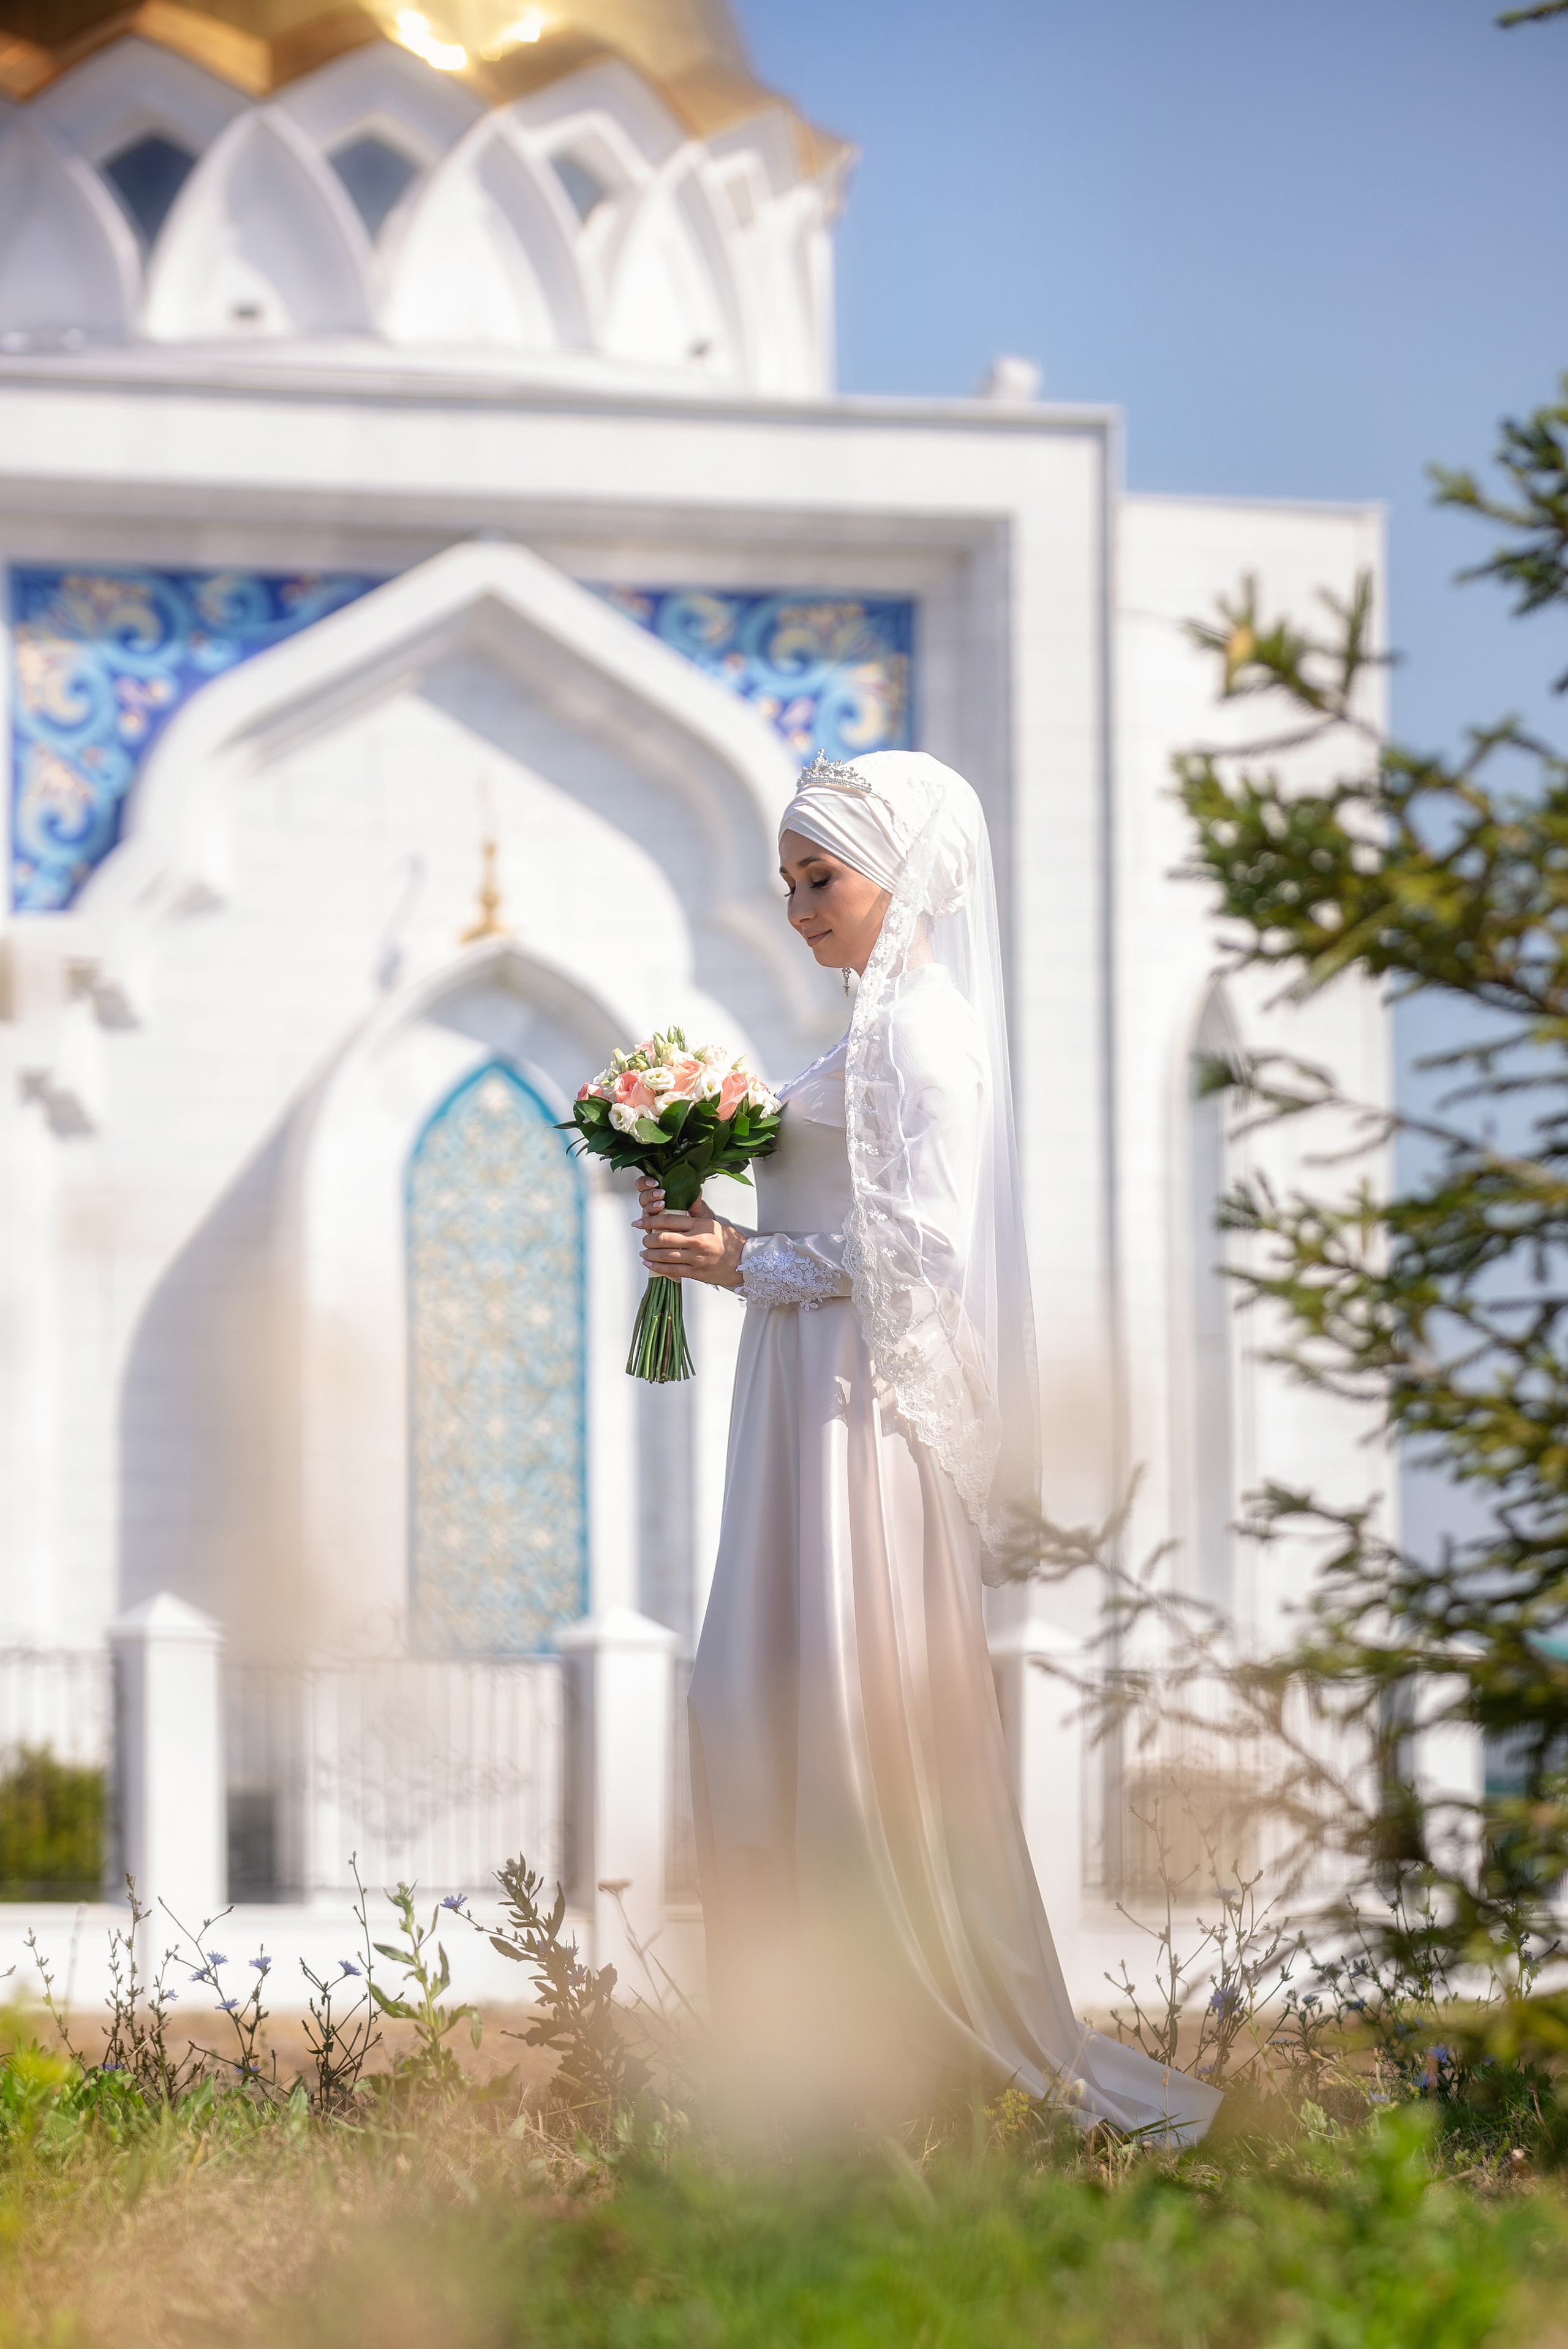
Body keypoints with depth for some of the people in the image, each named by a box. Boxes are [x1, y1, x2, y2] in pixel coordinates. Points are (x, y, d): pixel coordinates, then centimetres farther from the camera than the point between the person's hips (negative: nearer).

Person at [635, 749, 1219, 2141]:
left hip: (868, 1405, -10)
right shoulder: (883, 1024, 17)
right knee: (757, 1707, 9)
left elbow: (917, 1246, -19)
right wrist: (725, 1237, 13)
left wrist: (752, 1265, -12)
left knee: (865, 1714, -6)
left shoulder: (920, 1024, -12)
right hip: (813, 1401, 10)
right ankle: (817, 2036, 13)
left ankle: (918, 2032, 1)